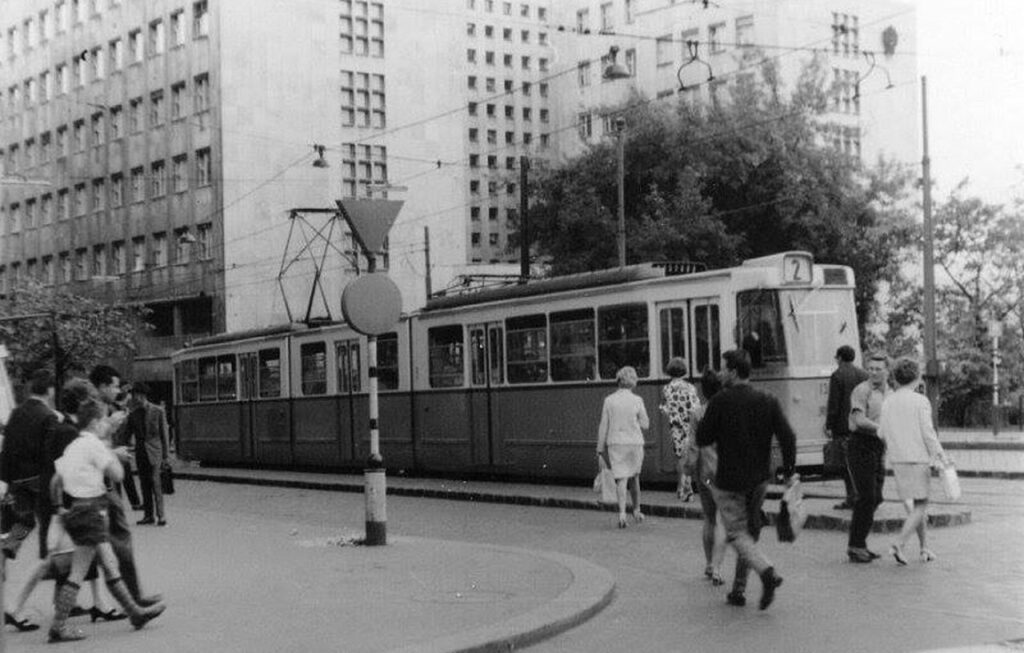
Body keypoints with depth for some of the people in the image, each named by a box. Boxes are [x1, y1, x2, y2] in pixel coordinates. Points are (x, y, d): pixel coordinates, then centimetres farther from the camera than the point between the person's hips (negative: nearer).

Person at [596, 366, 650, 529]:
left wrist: (601, 448, 6)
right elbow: (645, 425, -2)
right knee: (634, 476, 19)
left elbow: (603, 426, -1)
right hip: (634, 442, 0)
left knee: (621, 479, -1)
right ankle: (636, 510, 30)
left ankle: (622, 513, -15)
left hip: (615, 443, 0)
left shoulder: (609, 400, -3)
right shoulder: (637, 401, -6)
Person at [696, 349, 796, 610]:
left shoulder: (721, 401, -13)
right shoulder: (768, 401, -1)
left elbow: (702, 439, -9)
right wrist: (788, 471, 2)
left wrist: (703, 422, 10)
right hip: (759, 479, 5)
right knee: (750, 531, 17)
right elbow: (788, 437, -6)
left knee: (737, 533, 2)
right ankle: (738, 591, 22)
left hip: (729, 481, -5)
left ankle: (767, 572, -24)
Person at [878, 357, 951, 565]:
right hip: (918, 458, -5)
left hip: (897, 460, 5)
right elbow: (928, 433, -13)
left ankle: (925, 549, 15)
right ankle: (899, 544, -16)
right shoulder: (921, 401, -10)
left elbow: (882, 433, 4)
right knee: (920, 506, 1)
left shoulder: (888, 402, 3)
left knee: (912, 505, 15)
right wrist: (941, 455, -7)